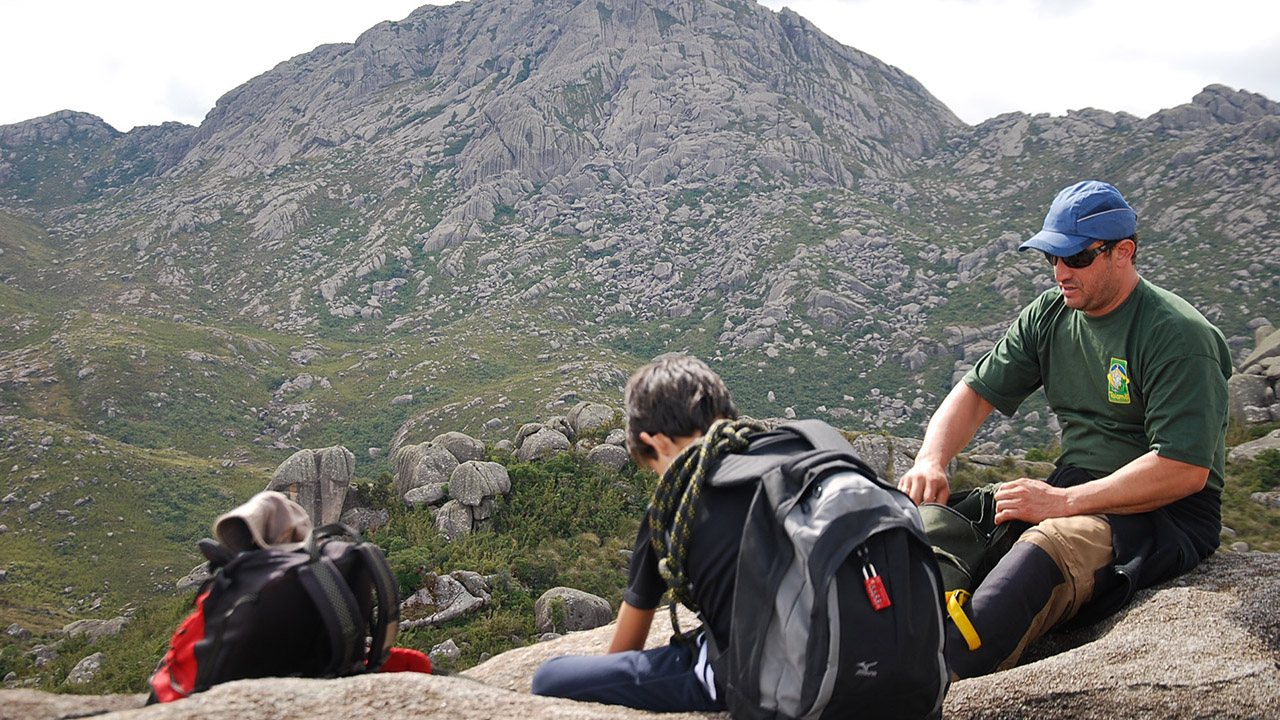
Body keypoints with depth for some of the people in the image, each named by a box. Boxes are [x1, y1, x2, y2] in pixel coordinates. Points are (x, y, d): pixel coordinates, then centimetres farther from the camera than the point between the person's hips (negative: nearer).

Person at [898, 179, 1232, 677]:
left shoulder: (1178, 336, -14)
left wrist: (1064, 502, -24)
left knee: (1045, 551, -38)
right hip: (1073, 491, 7)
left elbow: (1186, 470, -21)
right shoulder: (1049, 315, 7)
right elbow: (977, 392, 9)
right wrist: (931, 461, -10)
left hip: (1165, 513, -7)